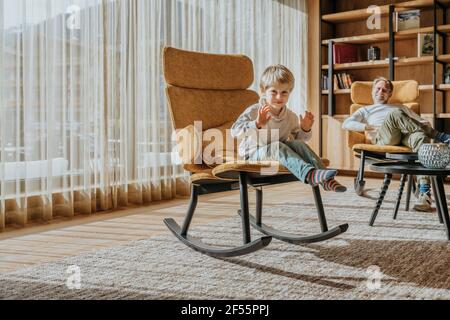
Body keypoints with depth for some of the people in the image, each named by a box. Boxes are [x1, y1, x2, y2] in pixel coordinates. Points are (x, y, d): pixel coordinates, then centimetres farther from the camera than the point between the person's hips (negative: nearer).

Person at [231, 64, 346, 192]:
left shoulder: (291, 116, 4)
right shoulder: (254, 111, -14)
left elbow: (298, 138, 16)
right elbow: (235, 131, -26)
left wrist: (305, 130, -8)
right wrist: (257, 124, -42)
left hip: (278, 150, 5)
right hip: (255, 153, -5)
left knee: (299, 144, -21)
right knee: (277, 147, -34)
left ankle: (326, 179, -29)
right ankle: (309, 174, -53)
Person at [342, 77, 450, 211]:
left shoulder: (401, 107, 44)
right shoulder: (365, 110, 36)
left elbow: (421, 121, 30)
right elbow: (346, 124, 16)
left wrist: (426, 125, 4)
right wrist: (368, 127, 1)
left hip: (407, 135, 2)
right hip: (383, 137, -2)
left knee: (420, 136, -38)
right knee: (395, 114, -36)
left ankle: (424, 193, -52)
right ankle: (439, 136, -31)